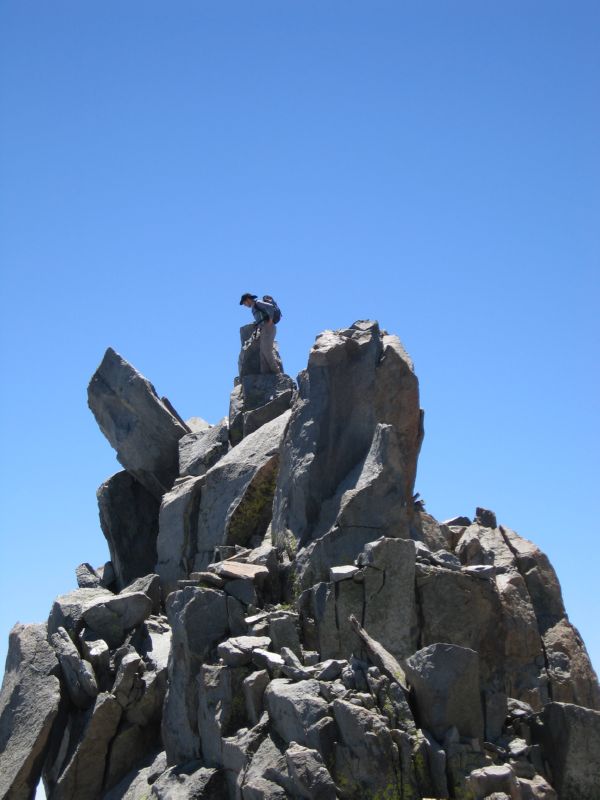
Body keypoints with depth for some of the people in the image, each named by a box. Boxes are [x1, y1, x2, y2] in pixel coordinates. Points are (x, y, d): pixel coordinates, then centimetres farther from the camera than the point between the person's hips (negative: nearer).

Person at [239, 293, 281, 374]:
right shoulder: (254, 308, 26)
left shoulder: (258, 303, -2)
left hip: (267, 328, -10)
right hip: (263, 330, 10)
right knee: (263, 352, 2)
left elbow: (271, 307, -17)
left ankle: (276, 371, -14)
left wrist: (270, 321, -17)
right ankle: (265, 372, -4)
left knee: (267, 350, -15)